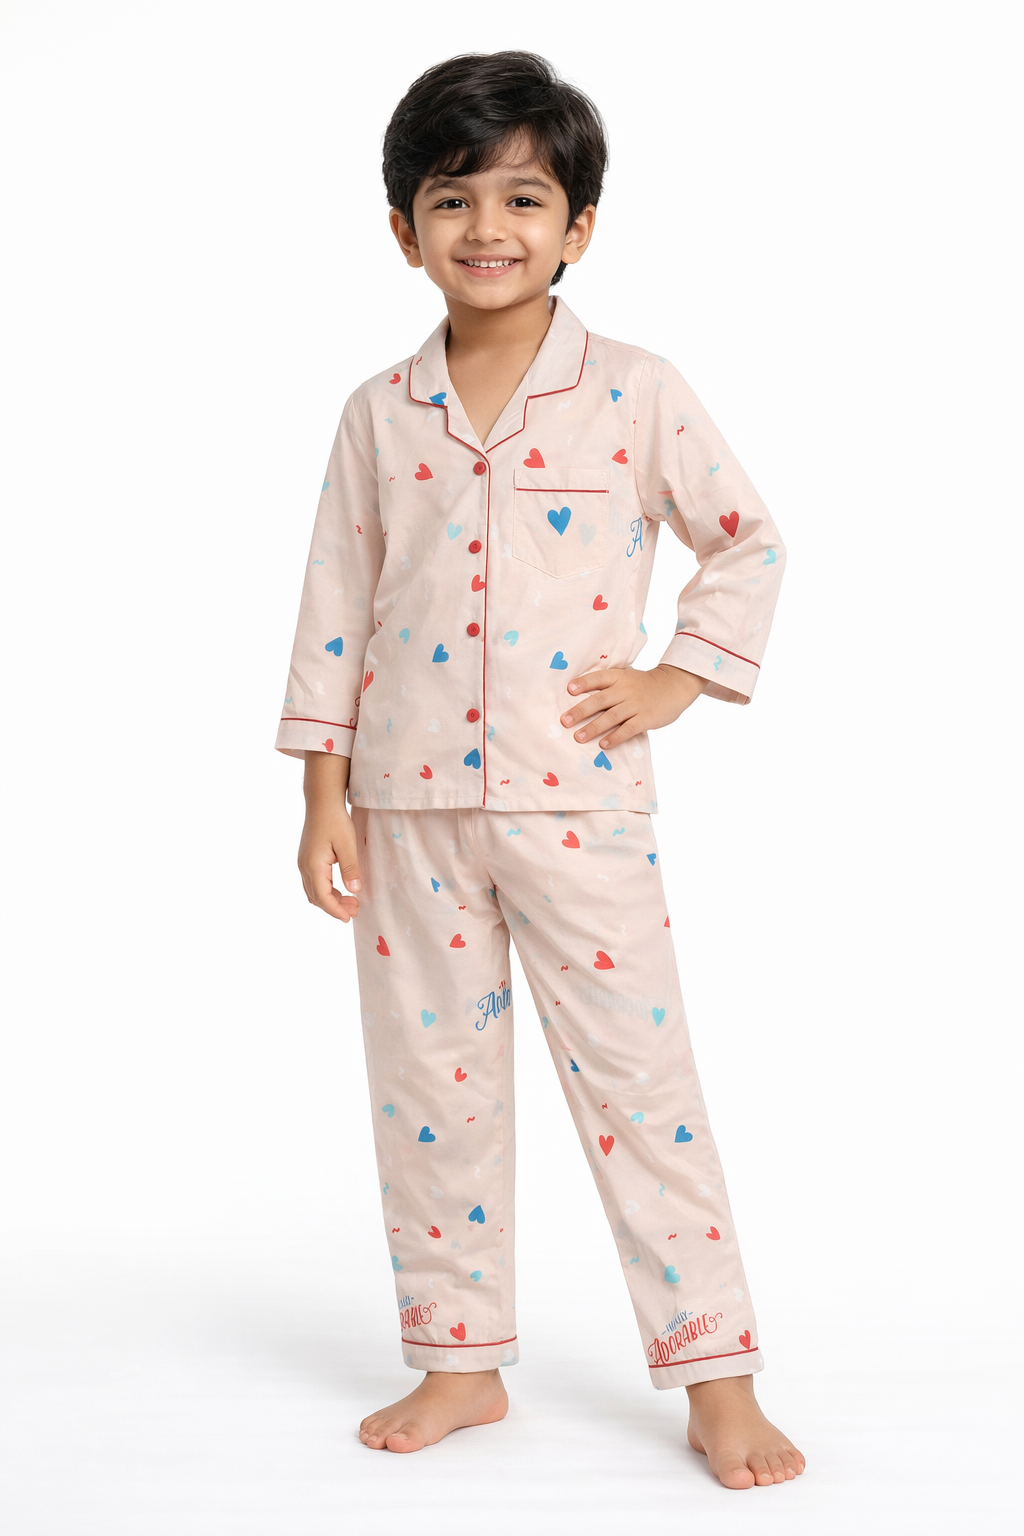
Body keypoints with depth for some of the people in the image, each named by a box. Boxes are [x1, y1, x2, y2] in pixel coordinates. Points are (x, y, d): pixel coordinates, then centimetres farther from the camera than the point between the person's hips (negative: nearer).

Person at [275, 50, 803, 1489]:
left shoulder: (637, 396, -1)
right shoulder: (381, 414, 5)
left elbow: (750, 541, 9)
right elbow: (336, 608, 7)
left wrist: (685, 677, -2)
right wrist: (324, 797, 4)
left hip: (579, 799, -3)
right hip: (411, 802, 3)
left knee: (639, 1076, -1)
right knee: (429, 1086, 9)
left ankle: (718, 1380, 9)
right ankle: (460, 1360, 24)